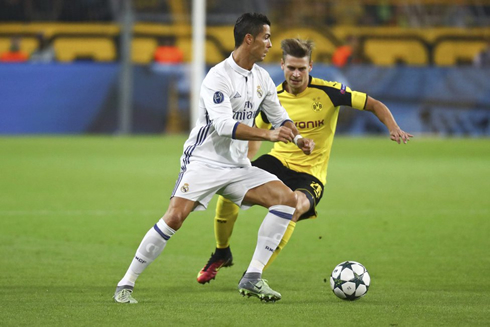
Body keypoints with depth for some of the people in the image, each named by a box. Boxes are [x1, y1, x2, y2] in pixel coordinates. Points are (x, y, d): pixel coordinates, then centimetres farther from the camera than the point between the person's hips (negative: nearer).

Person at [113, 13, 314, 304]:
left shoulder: (262, 78, 8)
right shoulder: (218, 77, -16)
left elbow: (279, 116, 20)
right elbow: (224, 125, -26)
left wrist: (297, 138, 0)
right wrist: (268, 135, -31)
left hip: (237, 166, 7)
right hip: (204, 161, -7)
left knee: (287, 198, -9)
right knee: (175, 217, -24)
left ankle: (253, 278, -8)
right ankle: (126, 284, -10)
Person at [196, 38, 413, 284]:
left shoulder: (328, 91, -11)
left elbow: (374, 105, -6)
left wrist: (393, 128, -24)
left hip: (310, 174, -3)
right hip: (277, 161, 3)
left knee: (295, 207, -37)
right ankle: (221, 253, 8)